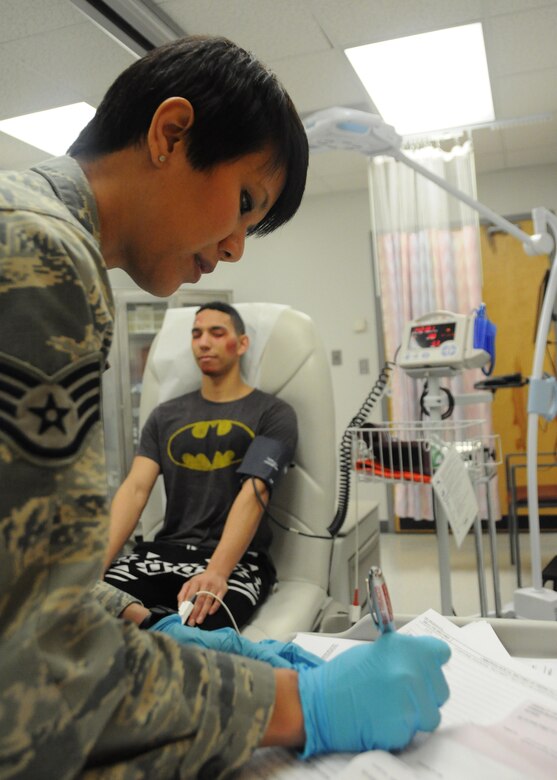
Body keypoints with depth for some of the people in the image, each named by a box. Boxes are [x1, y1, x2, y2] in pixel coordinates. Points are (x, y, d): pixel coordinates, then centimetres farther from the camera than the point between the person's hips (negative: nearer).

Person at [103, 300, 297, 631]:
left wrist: (216, 573, -28)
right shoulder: (165, 416, 16)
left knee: (193, 633, -36)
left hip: (238, 559, -4)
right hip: (165, 551, 4)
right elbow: (135, 488, 4)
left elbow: (253, 494, -13)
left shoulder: (272, 413, 2)